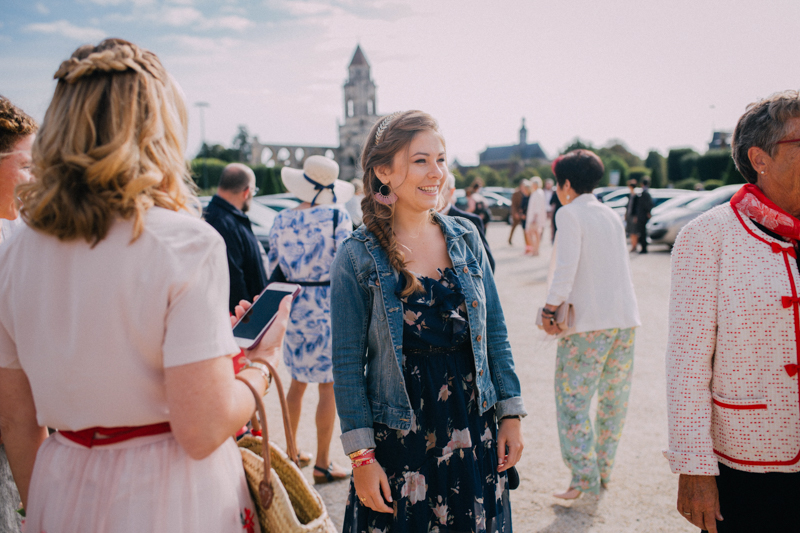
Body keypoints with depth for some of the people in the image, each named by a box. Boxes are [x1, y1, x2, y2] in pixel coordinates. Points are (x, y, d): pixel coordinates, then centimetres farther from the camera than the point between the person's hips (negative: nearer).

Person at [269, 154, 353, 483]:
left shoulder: (281, 220, 4)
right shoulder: (337, 216, -10)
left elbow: (273, 268, 9)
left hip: (292, 309, 5)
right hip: (328, 308, -5)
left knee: (298, 382, 20)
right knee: (329, 388, 4)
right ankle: (322, 464, 12)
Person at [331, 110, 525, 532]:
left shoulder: (465, 237, 1)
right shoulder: (357, 257, -10)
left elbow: (495, 332, 7)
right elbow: (347, 363, -8)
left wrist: (510, 414, 5)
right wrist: (362, 457, -9)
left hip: (473, 431, 4)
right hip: (399, 441, -3)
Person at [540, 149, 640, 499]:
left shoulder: (570, 213, -6)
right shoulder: (612, 215, 14)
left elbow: (566, 267, -17)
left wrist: (550, 309, -10)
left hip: (588, 322, -7)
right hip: (626, 319, 8)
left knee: (572, 401, 0)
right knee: (614, 399, 14)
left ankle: (585, 479, 1)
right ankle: (604, 471, 24)